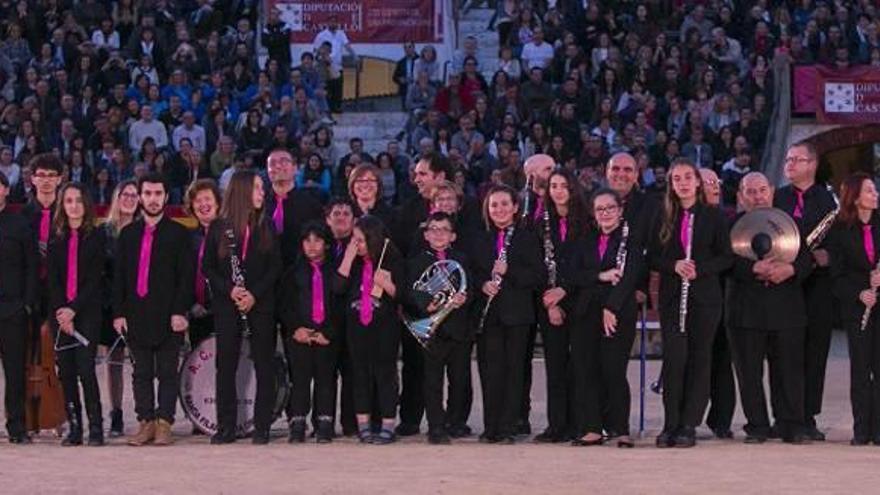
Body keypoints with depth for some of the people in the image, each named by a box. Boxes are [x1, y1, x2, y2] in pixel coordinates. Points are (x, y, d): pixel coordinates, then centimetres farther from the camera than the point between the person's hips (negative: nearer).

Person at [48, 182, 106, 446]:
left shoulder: (96, 236, 3)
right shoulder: (56, 239, 11)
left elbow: (94, 278, -4)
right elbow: (52, 280, 5)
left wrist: (74, 309, -12)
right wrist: (60, 312, -9)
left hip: (87, 312, -3)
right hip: (60, 313, 3)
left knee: (85, 368, -12)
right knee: (66, 370, 1)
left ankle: (96, 427, -8)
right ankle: (74, 427, 6)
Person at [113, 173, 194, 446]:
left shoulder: (178, 233, 3)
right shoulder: (128, 234, 13)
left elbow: (186, 277, -2)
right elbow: (119, 276, 12)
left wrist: (180, 311, -11)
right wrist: (118, 312, 3)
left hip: (168, 316, -3)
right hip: (136, 315, 3)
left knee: (167, 372, -1)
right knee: (141, 373, 5)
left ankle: (164, 423, 0)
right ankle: (146, 422, 9)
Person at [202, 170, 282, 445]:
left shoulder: (266, 226, 6)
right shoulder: (219, 227, 3)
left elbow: (275, 266, 2)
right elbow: (207, 267, 2)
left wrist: (254, 294, -11)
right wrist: (229, 290, -13)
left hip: (261, 305, 1)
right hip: (226, 306, -1)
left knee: (264, 366, 0)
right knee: (226, 366, 1)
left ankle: (262, 426, 6)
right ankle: (226, 427, 7)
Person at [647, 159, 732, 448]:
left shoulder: (713, 216, 4)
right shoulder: (663, 217, 8)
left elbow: (726, 258, 2)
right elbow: (652, 257, 7)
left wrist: (700, 269, -14)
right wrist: (674, 266, -12)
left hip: (705, 297, 0)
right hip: (671, 297, 1)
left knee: (699, 359, -1)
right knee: (674, 357, -8)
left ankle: (688, 426, 4)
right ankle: (670, 425, -1)